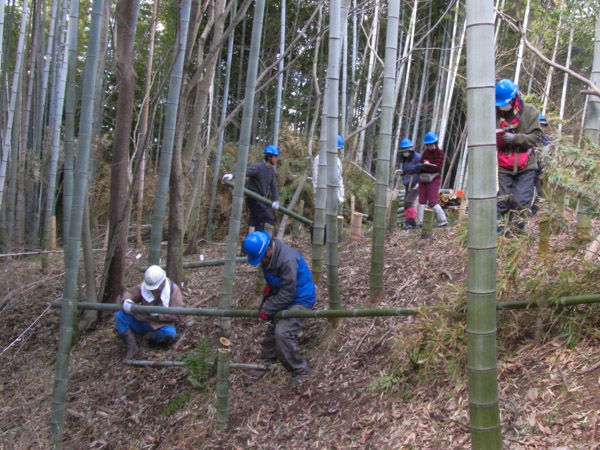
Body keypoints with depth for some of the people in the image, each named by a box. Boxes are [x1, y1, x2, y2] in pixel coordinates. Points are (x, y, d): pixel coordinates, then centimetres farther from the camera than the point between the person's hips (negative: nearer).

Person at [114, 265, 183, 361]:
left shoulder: (173, 289, -12)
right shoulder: (143, 287, -4)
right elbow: (129, 293, 6)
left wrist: (157, 314, -25)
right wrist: (126, 301, -19)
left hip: (160, 326, -4)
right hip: (141, 323, 4)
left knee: (169, 333, -39)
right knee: (119, 316, -17)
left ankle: (150, 336, -6)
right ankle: (131, 346, -19)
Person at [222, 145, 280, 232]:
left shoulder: (271, 169, 8)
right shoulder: (257, 167, -18)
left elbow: (273, 185, 9)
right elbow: (245, 172, -34)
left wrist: (276, 200, -2)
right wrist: (232, 175, -53)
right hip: (253, 198, -9)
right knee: (268, 219, -13)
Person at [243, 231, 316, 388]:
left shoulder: (287, 259, -35)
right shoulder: (268, 256, -6)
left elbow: (287, 293, -29)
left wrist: (267, 311, -21)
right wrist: (269, 287, -2)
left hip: (300, 299, -9)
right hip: (283, 295, 9)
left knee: (283, 333, -19)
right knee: (271, 331, 12)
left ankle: (300, 371, -2)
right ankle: (264, 364, 30)